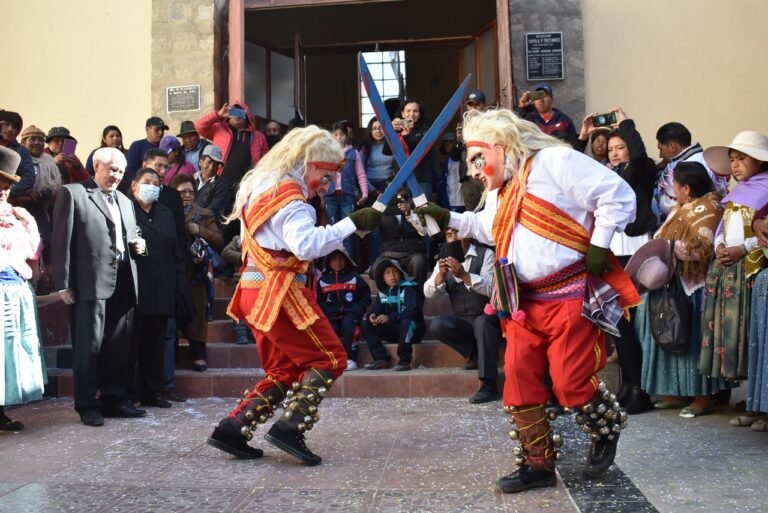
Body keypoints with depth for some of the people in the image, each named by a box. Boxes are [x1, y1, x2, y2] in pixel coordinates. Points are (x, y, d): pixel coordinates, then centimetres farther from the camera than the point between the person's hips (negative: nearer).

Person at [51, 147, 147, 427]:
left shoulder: (125, 201, 23)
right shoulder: (72, 193, 2)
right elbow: (61, 240, -5)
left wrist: (139, 245, 4)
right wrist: (64, 284, -11)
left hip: (123, 284, 6)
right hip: (91, 283, -6)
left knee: (120, 347, 9)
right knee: (89, 346, -1)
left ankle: (114, 399, 19)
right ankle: (88, 404, 8)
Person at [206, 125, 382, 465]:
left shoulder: (261, 186, 16)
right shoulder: (288, 195, -14)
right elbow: (307, 245, -28)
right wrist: (352, 223, -29)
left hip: (257, 291, 10)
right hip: (279, 293, -10)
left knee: (284, 370, 15)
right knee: (330, 358, -3)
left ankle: (232, 430, 10)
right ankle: (290, 428, -10)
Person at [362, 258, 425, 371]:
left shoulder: (408, 289, -13)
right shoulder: (382, 292, 5)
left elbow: (412, 311, -26)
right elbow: (374, 310, -1)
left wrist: (389, 318, -35)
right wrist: (372, 316, -26)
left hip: (412, 330, -6)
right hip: (394, 330, 6)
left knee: (406, 321, -38)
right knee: (367, 323, -9)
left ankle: (404, 361, -27)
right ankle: (382, 359, -13)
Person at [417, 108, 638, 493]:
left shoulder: (554, 161, -10)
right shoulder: (500, 192, 18)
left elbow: (617, 194, -13)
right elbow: (486, 229, 35)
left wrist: (599, 245, -15)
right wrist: (447, 218, 22)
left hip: (570, 295, -8)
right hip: (525, 301, 9)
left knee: (571, 382, -3)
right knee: (519, 381, 5)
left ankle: (607, 431, 30)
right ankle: (538, 464, 19)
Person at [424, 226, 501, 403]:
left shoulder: (486, 254, -5)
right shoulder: (445, 260, 9)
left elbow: (491, 287, -20)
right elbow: (428, 293, -3)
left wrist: (464, 275, -33)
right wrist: (441, 274, -22)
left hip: (487, 318, -4)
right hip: (462, 321, 4)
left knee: (481, 322, -37)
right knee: (437, 325, -24)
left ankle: (489, 385, -36)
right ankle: (477, 355, -9)